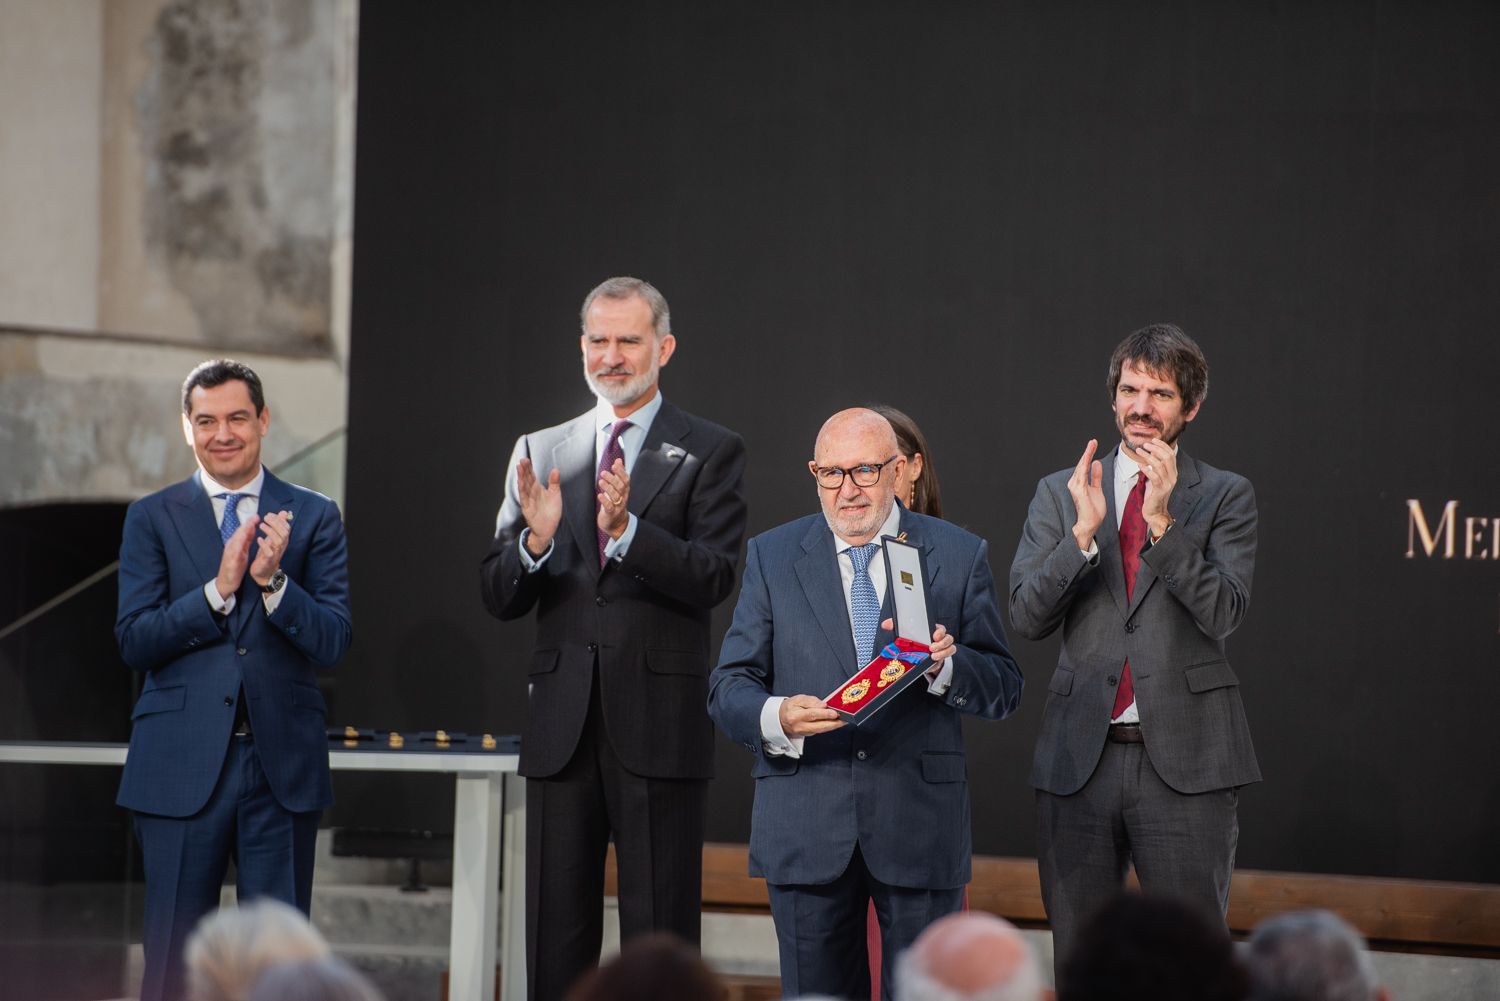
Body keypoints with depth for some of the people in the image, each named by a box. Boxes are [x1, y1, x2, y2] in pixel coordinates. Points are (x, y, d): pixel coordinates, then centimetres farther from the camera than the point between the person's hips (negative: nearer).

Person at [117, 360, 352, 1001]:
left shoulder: (314, 518, 7)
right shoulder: (153, 518, 6)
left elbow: (333, 644, -1)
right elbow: (133, 641, -3)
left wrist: (273, 581, -17)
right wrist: (218, 589, -15)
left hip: (282, 764, 1)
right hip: (182, 766, -1)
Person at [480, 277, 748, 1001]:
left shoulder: (710, 452, 3)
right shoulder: (540, 453, 13)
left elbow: (714, 578, -10)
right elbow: (499, 599, 9)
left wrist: (627, 531, -25)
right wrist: (535, 540, -12)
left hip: (659, 724, -3)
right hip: (563, 722, 4)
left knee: (661, 936, -2)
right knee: (556, 937, 7)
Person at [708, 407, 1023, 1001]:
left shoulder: (959, 557, 6)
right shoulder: (772, 557, 8)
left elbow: (1004, 689, 4)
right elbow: (728, 688, 3)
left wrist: (946, 666, -18)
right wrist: (776, 718, -19)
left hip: (919, 823, -1)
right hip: (804, 831, 1)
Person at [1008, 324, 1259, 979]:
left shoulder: (1225, 497, 4)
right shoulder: (1059, 494, 10)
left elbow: (1223, 613, -9)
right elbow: (1026, 616, 1)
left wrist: (1163, 522, -18)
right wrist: (1084, 531, -13)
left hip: (1183, 759, -2)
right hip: (1079, 756, 3)